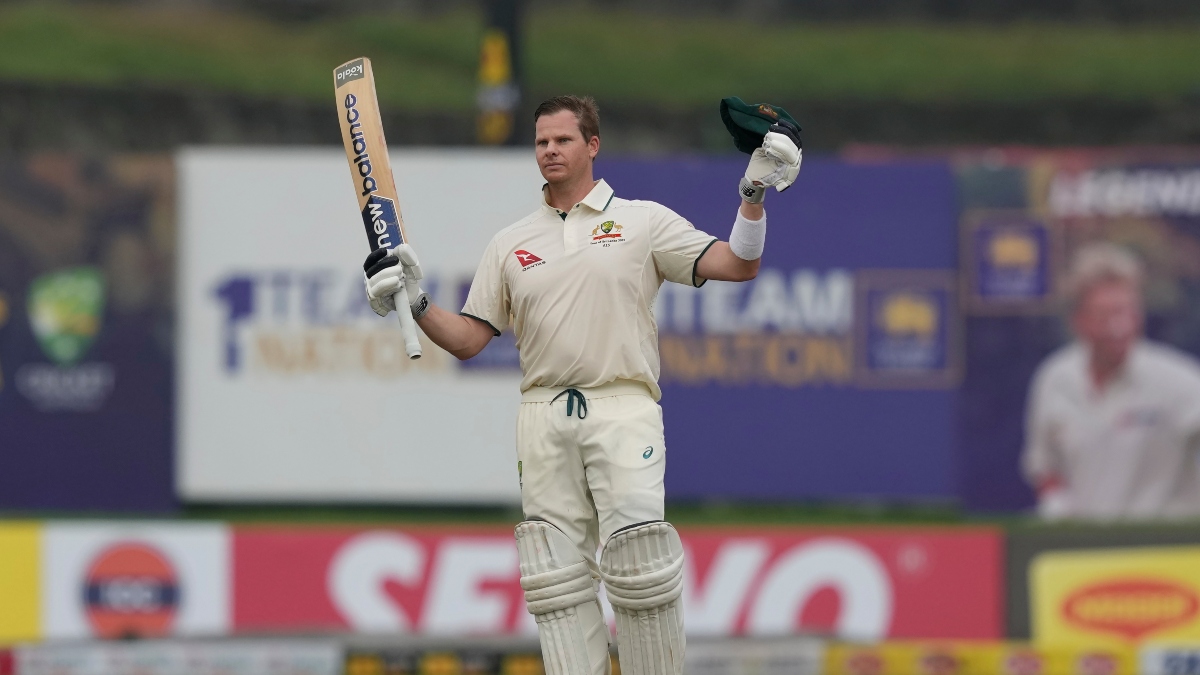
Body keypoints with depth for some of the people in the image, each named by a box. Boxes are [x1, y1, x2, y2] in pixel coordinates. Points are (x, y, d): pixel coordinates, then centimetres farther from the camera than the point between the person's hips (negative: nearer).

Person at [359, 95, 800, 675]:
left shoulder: (643, 221, 7)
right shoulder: (510, 244, 16)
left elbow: (738, 265, -1)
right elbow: (467, 340, 13)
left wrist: (754, 194, -15)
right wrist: (416, 305, -4)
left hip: (623, 412, -4)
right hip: (544, 421, 4)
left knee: (639, 567, -15)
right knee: (559, 577, -1)